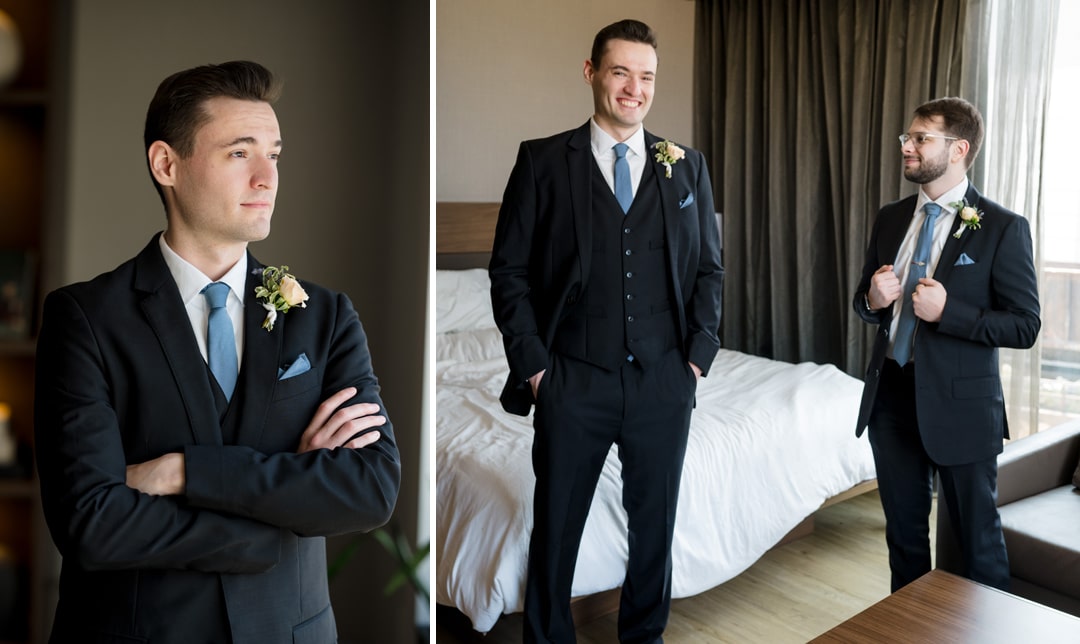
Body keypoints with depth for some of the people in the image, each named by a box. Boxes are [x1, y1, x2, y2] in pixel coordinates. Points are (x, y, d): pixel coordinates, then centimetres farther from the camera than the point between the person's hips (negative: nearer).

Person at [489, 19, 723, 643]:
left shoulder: (687, 165, 9)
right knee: (556, 523, 10)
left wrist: (698, 354, 1)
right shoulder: (543, 160, 0)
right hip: (572, 381, -2)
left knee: (656, 519, 14)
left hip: (663, 381, 2)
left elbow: (709, 267, 11)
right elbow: (510, 270, -1)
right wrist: (532, 364, -7)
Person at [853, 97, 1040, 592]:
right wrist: (873, 300, -8)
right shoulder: (890, 219, 7)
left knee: (979, 542, 9)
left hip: (959, 402, -5)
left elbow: (1025, 327, -11)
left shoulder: (1002, 228, -10)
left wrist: (947, 310, -23)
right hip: (891, 393, 5)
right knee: (903, 532, 18)